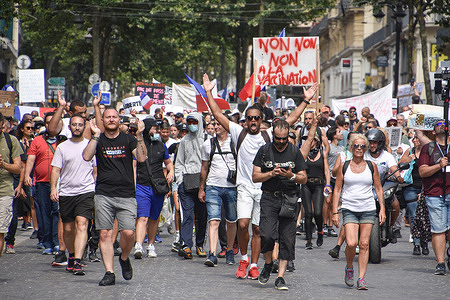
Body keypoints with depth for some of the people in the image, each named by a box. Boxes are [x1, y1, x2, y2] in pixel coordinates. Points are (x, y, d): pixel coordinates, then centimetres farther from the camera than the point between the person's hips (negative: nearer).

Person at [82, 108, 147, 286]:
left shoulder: (128, 139, 9)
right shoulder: (98, 140, 10)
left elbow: (142, 158, -4)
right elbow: (87, 157, -8)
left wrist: (140, 136, -13)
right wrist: (96, 136, -12)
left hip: (126, 194, 0)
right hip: (103, 194, 0)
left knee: (128, 232, -10)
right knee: (105, 234, -3)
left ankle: (124, 258, 19)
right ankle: (109, 273, 3)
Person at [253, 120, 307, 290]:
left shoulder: (295, 152, 6)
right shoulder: (264, 151, 6)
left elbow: (303, 179, 7)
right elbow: (255, 177, 4)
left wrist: (291, 176, -13)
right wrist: (271, 174, -12)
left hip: (290, 199, 1)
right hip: (269, 198, -1)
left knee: (287, 239, -4)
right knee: (267, 235, -16)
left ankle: (280, 277, 2)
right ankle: (268, 264, 12)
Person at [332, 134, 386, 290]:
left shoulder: (371, 166, 7)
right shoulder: (344, 167, 4)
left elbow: (378, 189, 12)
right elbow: (337, 190, 6)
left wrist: (382, 208, 3)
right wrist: (335, 212, -1)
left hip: (368, 209, 1)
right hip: (349, 209, -1)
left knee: (364, 244, -2)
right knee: (351, 243, -15)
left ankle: (361, 279, 3)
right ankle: (349, 268, 14)